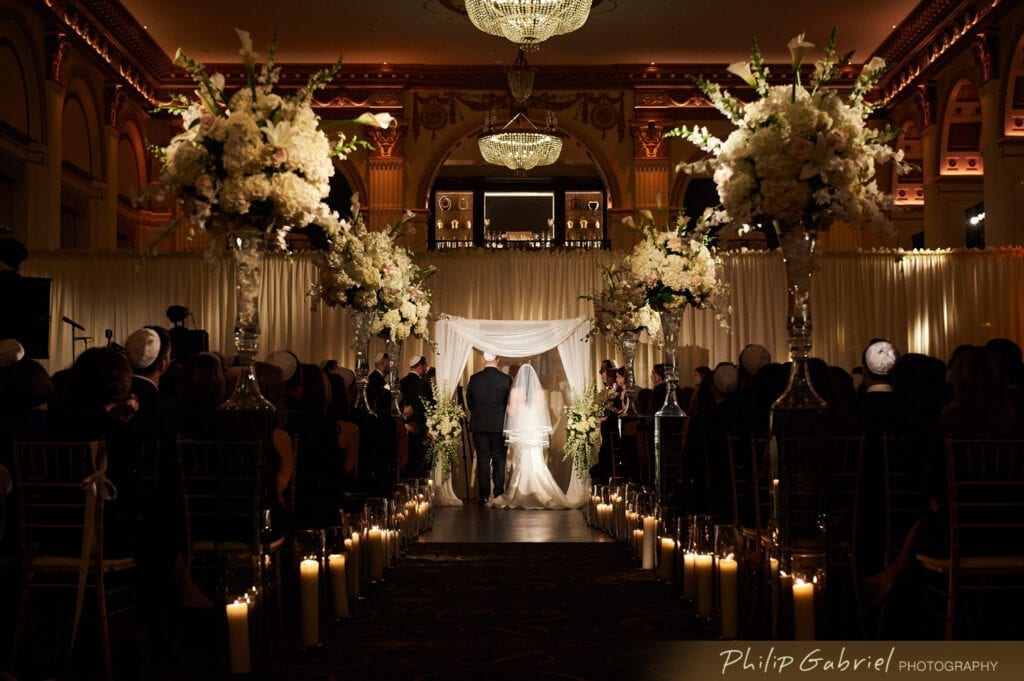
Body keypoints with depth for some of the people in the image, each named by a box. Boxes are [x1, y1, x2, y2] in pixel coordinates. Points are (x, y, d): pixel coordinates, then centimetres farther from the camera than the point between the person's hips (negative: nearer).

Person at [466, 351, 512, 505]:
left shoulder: (474, 379, -3)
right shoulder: (506, 379, -6)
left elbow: (469, 401, 5)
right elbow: (510, 404, 0)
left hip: (479, 425, 1)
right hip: (499, 424, -1)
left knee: (482, 458, 4)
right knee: (499, 458, 8)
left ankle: (484, 495, 4)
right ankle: (499, 493, 9)